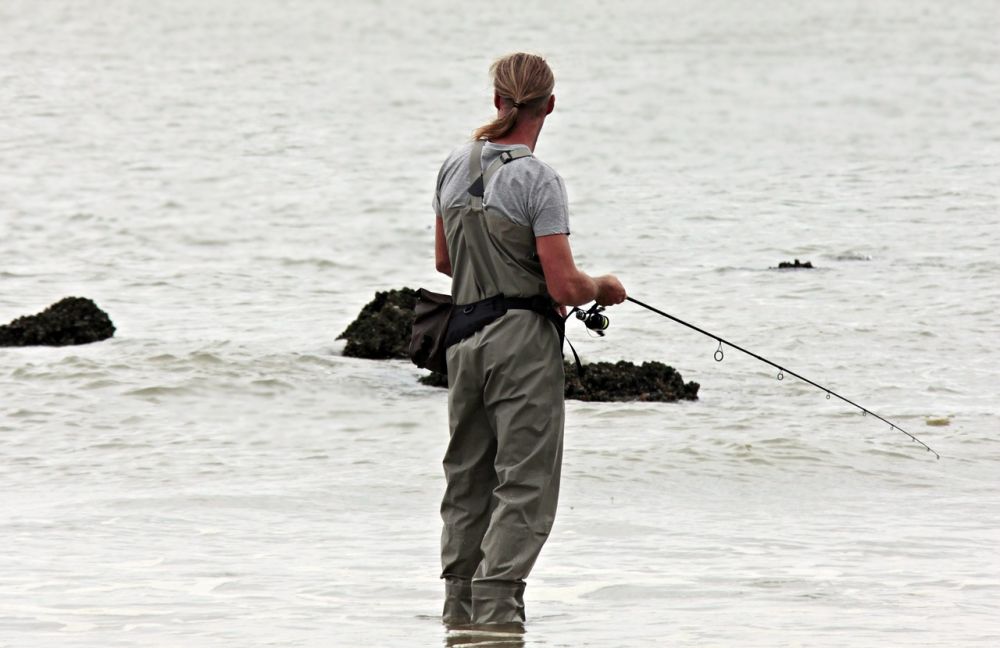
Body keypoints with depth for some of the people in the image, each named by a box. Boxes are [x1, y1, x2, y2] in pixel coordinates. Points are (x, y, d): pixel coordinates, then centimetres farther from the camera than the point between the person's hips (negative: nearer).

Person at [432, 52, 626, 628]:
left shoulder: (456, 167, 6)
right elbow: (564, 287, -17)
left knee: (468, 478, 16)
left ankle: (460, 606, 21)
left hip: (465, 336, 7)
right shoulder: (538, 180, -14)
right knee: (525, 483, -4)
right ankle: (495, 611, -11)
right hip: (524, 341, -7)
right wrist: (604, 287, 4)